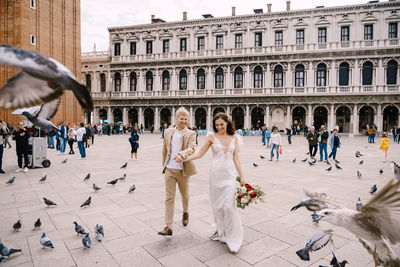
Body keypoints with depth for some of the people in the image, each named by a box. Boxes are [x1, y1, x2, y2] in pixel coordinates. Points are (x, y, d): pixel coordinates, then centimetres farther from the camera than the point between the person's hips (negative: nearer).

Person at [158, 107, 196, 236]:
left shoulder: (191, 134, -4)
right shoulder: (168, 132, 6)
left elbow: (191, 149, -20)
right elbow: (165, 150, 14)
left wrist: (181, 155, -39)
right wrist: (164, 165, 18)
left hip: (183, 170, -1)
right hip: (169, 169, 2)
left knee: (185, 194, 18)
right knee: (169, 197, -1)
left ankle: (185, 213, 47)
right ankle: (169, 227, 3)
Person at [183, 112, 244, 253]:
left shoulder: (235, 138, 6)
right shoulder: (212, 136, 1)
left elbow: (236, 159, 8)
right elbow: (200, 153, 5)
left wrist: (242, 177, 6)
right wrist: (184, 159, -5)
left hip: (230, 174, 0)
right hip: (216, 173, 0)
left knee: (229, 205, -6)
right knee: (217, 204, 8)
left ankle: (233, 237, 9)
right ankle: (219, 231, 29)